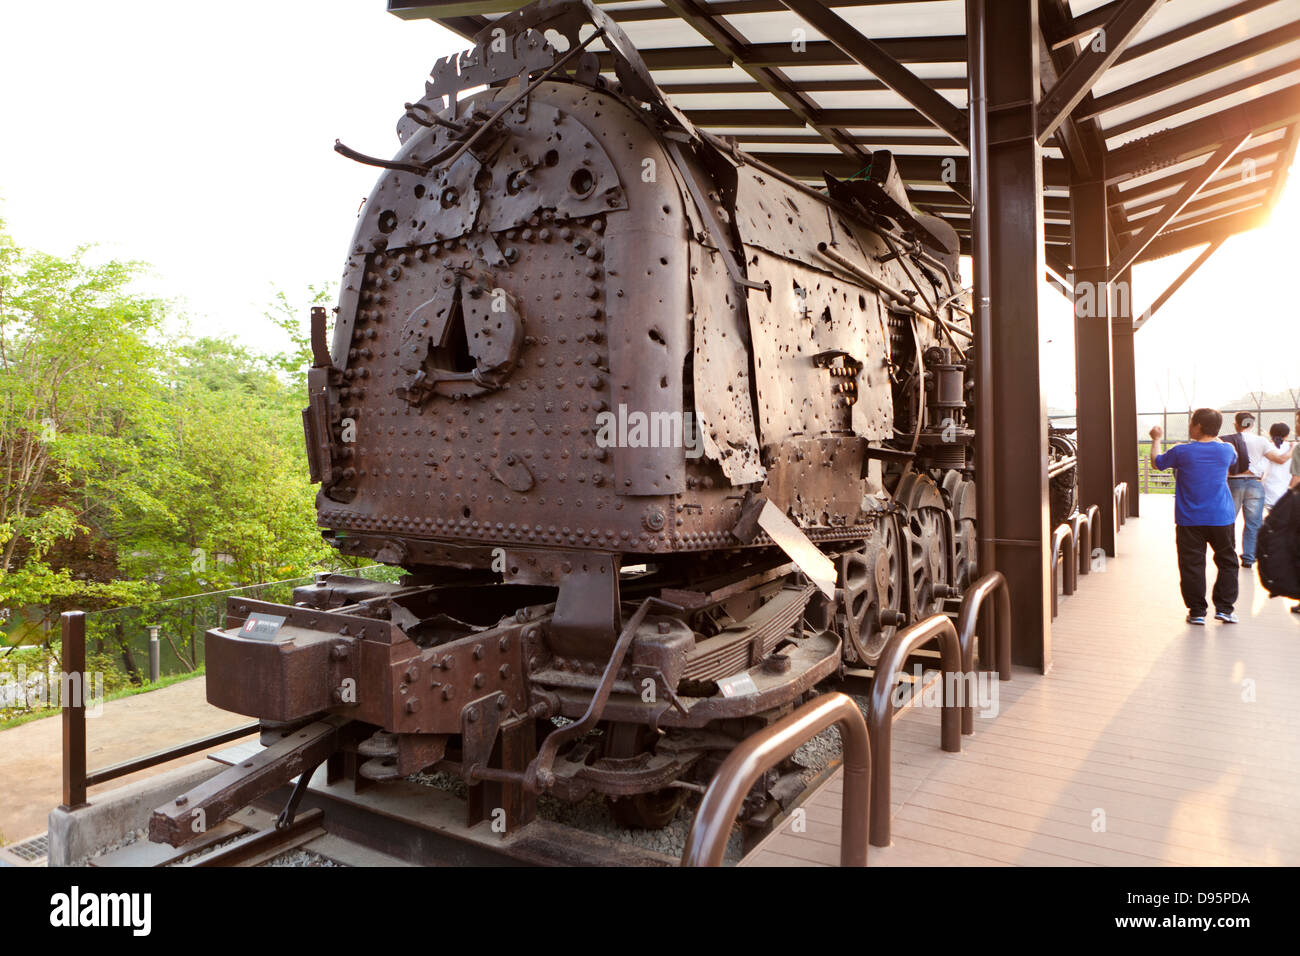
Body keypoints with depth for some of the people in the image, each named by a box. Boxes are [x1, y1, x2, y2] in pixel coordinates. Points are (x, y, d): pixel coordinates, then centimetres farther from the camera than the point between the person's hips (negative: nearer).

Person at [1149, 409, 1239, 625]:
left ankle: (1197, 611, 8)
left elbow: (1157, 463, 8)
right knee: (1227, 562, 16)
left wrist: (1156, 439, 23)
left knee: (1192, 565, 5)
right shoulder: (1226, 450, -2)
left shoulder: (1182, 451, -10)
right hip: (1221, 518, 2)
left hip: (1190, 520, -2)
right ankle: (1224, 608, 16)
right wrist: (1213, 436, 31)